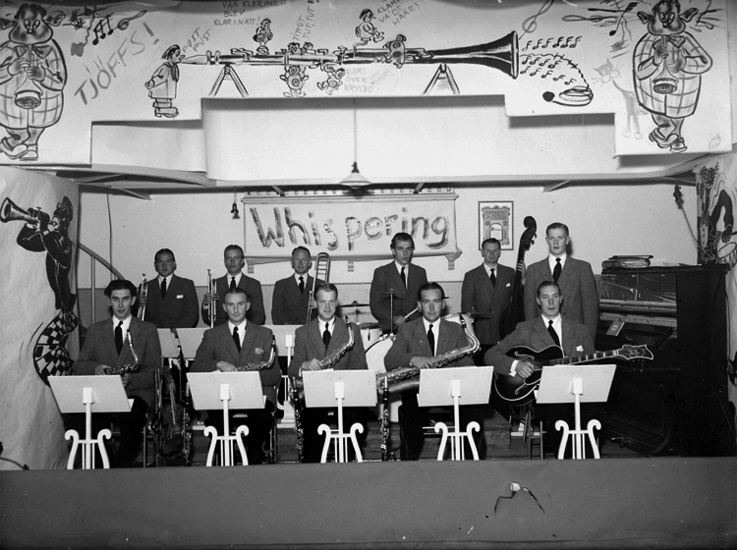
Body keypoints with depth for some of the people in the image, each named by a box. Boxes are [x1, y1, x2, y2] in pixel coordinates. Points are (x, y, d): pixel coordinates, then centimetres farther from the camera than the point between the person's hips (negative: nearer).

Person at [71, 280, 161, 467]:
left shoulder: (148, 330, 11)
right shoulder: (95, 330, 18)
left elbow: (154, 372, 3)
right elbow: (79, 366, 12)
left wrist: (130, 380, -17)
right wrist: (95, 368, -11)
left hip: (135, 394, -2)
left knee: (131, 422, -35)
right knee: (76, 422, -28)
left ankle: (121, 467, -11)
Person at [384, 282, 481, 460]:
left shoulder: (456, 330, 15)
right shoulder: (406, 330, 10)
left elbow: (467, 364, 4)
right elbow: (389, 361, -4)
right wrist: (413, 359, -25)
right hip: (417, 395, -1)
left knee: (472, 415, -27)